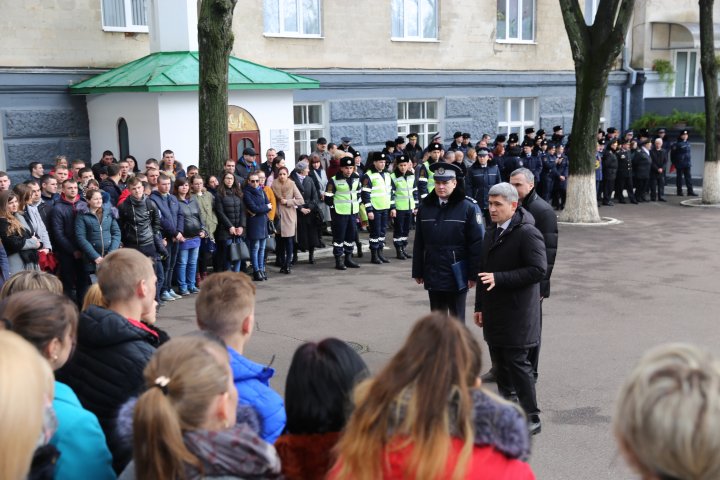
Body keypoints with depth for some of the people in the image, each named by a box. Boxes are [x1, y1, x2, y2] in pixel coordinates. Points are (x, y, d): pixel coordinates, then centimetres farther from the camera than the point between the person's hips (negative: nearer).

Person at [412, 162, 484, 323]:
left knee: (456, 320, 8)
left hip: (457, 276, -4)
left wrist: (474, 274, -11)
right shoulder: (425, 206, 4)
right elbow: (419, 242, 7)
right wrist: (418, 271, 8)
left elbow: (477, 243, -9)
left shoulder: (468, 207, -8)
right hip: (433, 275, 4)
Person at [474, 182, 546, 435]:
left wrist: (499, 279, -25)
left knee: (518, 363, -5)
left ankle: (531, 417, 6)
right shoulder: (492, 232, 14)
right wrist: (480, 306, 17)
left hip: (517, 313, -8)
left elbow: (538, 270, -21)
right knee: (500, 362, 15)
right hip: (494, 311, 8)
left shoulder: (528, 233, -14)